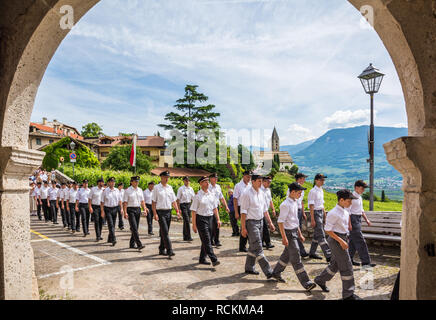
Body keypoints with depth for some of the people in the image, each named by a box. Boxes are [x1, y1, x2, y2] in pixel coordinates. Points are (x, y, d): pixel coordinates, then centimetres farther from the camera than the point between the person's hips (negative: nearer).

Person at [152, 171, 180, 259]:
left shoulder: (170, 187, 11)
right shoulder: (156, 188, -4)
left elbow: (173, 200, 14)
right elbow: (153, 202, -5)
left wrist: (177, 211, 4)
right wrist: (155, 214, -12)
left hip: (168, 212, 5)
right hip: (160, 212, -5)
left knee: (164, 232, 12)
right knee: (165, 232, -10)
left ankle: (162, 249, 24)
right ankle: (169, 251, -10)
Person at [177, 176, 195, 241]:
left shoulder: (191, 188, 10)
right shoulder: (181, 189, -6)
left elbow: (193, 198, 14)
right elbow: (178, 199, -6)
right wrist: (178, 209, -11)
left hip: (189, 205, 6)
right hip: (183, 205, -6)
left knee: (187, 221, 10)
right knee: (187, 221, -12)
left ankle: (185, 237, 20)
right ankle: (188, 237, -8)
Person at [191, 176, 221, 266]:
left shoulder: (212, 194, 8)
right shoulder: (198, 195, -9)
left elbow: (215, 208, 13)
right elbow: (194, 211, -9)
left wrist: (218, 219, 7)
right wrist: (194, 224, -11)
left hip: (210, 218, 6)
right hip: (201, 219, -6)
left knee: (206, 240, 12)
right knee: (206, 240, -8)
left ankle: (202, 259, 25)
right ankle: (214, 259, -10)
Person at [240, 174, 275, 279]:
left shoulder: (262, 193, 9)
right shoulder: (247, 194, -13)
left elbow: (265, 209, 17)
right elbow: (243, 212, -14)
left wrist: (270, 222, 14)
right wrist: (243, 228, -15)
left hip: (260, 221, 8)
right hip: (251, 222, -8)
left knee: (253, 246, 16)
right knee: (258, 248, -6)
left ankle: (249, 268, 29)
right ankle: (268, 272, -5)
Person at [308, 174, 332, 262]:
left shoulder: (321, 191, 12)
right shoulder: (313, 191, -13)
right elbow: (311, 206, -16)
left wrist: (324, 215, 19)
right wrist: (312, 219, -18)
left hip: (321, 212, 9)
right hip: (315, 213, -9)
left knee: (317, 234, 14)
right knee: (321, 235, -7)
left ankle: (312, 253, 24)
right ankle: (328, 256, -6)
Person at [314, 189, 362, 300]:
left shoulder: (344, 210, 5)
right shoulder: (333, 213, -22)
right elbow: (328, 230, -22)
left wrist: (349, 224, 32)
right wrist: (341, 241, -24)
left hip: (343, 238, 9)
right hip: (336, 240, -9)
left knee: (335, 264, 20)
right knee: (346, 267, -3)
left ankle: (321, 280, 39)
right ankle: (348, 294, 8)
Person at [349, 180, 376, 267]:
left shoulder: (359, 197, 14)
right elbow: (348, 211, -19)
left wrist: (366, 219, 16)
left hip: (358, 219, 10)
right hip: (353, 219, -10)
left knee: (353, 241, 14)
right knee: (360, 241, -6)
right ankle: (365, 262, 0)